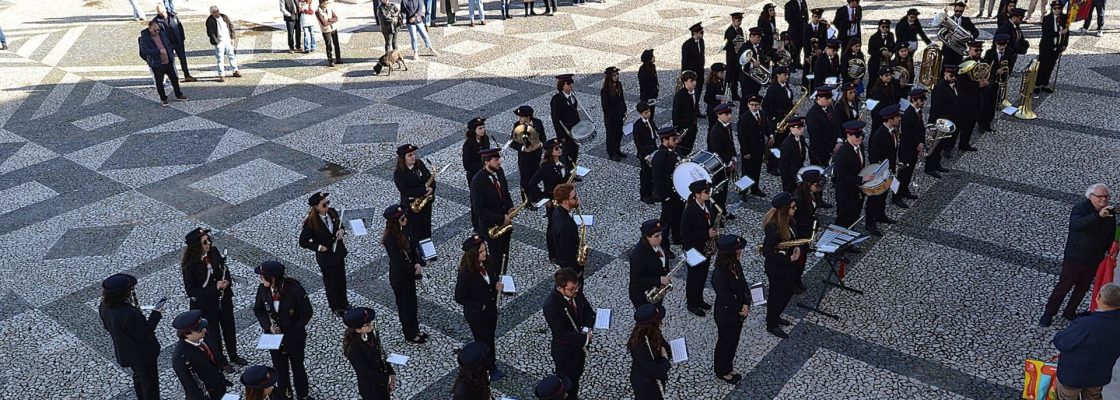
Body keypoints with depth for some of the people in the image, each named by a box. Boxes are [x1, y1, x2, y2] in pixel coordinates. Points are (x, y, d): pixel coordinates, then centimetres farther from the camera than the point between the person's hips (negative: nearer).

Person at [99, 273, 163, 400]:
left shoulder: (104, 308, -15)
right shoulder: (129, 314, -40)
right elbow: (144, 334, -27)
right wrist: (156, 314, -20)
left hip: (125, 353, 8)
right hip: (143, 355, -8)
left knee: (138, 377, 31)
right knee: (149, 381, 16)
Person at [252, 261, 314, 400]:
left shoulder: (295, 289, -26)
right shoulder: (262, 289, -15)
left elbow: (307, 312, -16)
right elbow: (258, 310, 1)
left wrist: (292, 331, -19)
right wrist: (268, 326, -15)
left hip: (295, 338, -3)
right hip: (274, 337, 3)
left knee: (297, 366, 17)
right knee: (280, 368, 18)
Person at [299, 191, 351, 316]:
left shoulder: (332, 212, -11)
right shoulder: (311, 222, -25)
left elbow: (340, 225, 8)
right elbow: (303, 242, -15)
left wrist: (341, 231, -13)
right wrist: (318, 247, -19)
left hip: (339, 251, 5)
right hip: (326, 255, -5)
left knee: (341, 279, 22)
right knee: (331, 282, 16)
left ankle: (343, 302, 46)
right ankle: (335, 307, 39)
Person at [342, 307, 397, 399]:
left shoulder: (371, 334, -10)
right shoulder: (353, 349, -30)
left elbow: (382, 356, 0)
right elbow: (366, 373, -24)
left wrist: (391, 374, -8)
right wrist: (386, 379, -16)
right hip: (370, 389, -6)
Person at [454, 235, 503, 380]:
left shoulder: (487, 261, -14)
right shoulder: (466, 273, -32)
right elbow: (459, 298, -23)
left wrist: (498, 285, -15)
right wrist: (480, 306, -20)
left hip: (491, 308, 6)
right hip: (476, 314, -6)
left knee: (490, 336, 26)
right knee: (483, 340, 17)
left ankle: (490, 361, 51)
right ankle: (489, 368, 40)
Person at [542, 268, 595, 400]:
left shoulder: (576, 293, -12)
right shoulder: (550, 305, -33)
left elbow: (589, 311, 0)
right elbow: (561, 334, -33)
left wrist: (586, 329, -18)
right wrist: (585, 338, -27)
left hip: (579, 345, 7)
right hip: (564, 351, -7)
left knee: (576, 375, 29)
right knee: (566, 382, 15)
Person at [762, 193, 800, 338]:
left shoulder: (788, 220, -5)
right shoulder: (773, 227, -31)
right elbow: (767, 252, -28)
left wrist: (796, 248, -7)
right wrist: (789, 259, -22)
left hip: (789, 264, 8)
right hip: (776, 268, -8)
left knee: (788, 292, 23)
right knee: (777, 295, 10)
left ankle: (775, 316, 46)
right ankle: (771, 325, 32)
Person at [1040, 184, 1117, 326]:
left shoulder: (1110, 213, 1)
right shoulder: (1080, 208, -17)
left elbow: (1112, 235, 13)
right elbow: (1077, 224, -38)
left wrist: (1111, 250, 2)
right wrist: (1098, 216, -47)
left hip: (1094, 260, 6)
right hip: (1075, 258, -6)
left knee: (1083, 288, 17)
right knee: (1064, 286, 2)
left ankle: (1070, 312, 34)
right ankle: (1049, 313, 14)